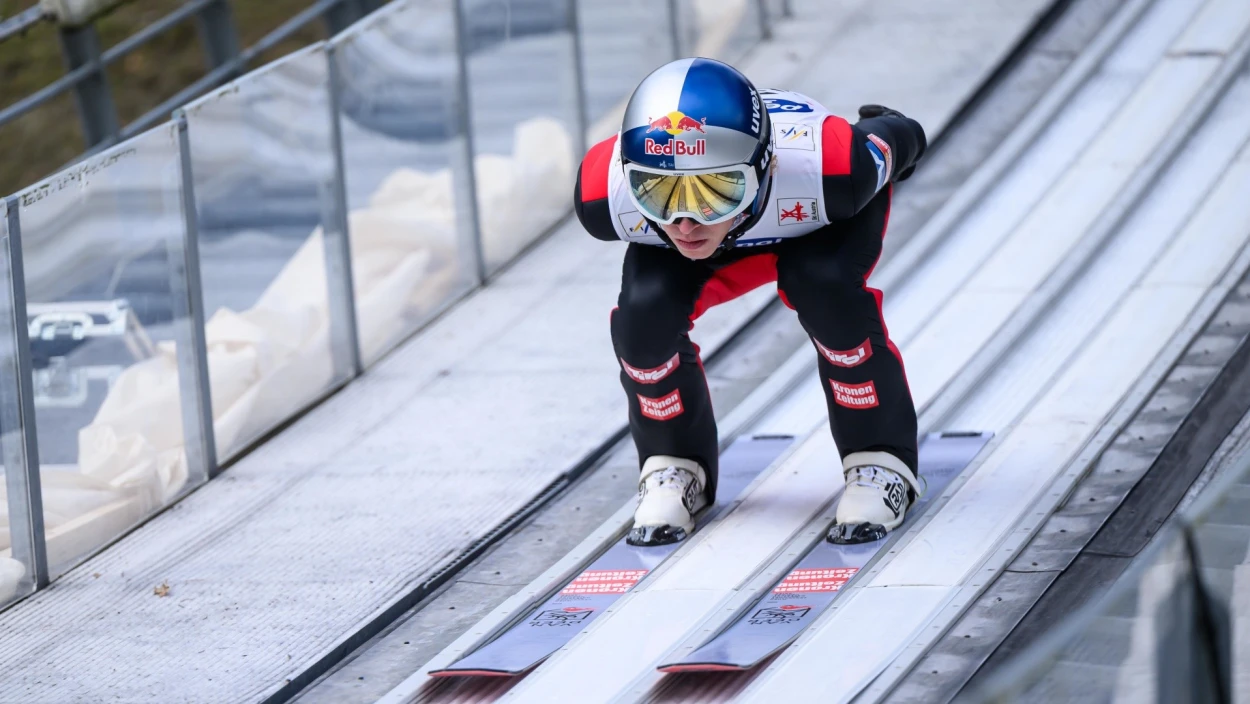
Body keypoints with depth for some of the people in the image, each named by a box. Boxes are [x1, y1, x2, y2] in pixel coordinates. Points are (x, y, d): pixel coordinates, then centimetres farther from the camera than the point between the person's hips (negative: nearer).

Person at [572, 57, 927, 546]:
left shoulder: (829, 169, -45)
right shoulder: (607, 195, -39)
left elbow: (895, 141, -20)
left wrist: (897, 137, 3)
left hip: (820, 228, -2)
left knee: (826, 290, -31)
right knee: (644, 312, -23)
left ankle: (880, 462, -9)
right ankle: (672, 469, 4)